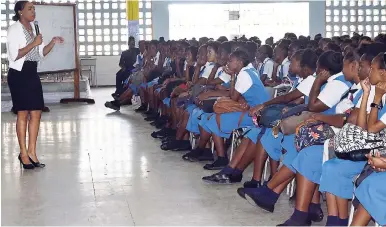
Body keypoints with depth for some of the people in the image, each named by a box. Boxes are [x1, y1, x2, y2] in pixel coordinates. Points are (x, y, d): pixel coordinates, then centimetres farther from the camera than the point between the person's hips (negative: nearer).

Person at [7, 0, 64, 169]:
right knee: (23, 113, -3)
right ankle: (23, 153, 5)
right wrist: (34, 43, -19)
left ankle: (32, 152, 11)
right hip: (18, 74, -7)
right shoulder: (14, 29, -8)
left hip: (32, 73, 7)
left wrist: (53, 42, 0)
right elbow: (15, 55, -17)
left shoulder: (33, 28, 14)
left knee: (36, 113, 4)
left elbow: (41, 53, 16)